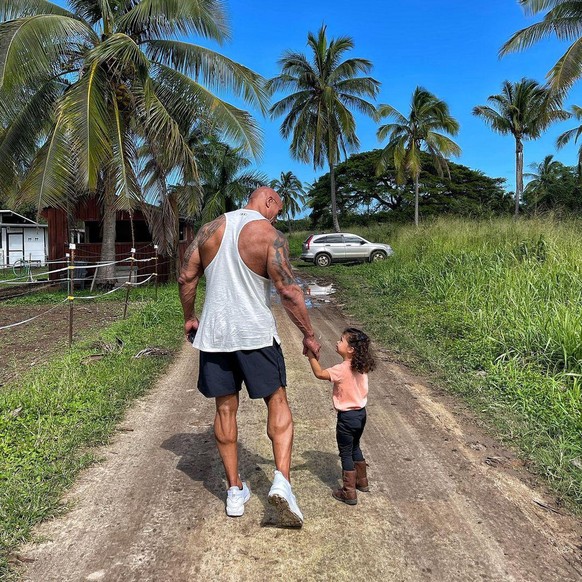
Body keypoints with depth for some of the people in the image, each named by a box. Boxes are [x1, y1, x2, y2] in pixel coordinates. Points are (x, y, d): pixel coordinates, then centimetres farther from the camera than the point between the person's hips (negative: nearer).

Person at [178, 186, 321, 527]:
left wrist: (189, 317, 22)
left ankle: (235, 491, 22)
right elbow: (289, 292, -13)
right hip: (255, 333, -4)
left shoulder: (211, 229, 8)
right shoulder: (270, 235, -8)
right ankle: (282, 480, -6)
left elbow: (187, 277, 10)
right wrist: (309, 335, -4)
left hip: (213, 333, 5)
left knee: (225, 408, 13)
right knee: (278, 402, 9)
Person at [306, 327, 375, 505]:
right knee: (355, 448, 26)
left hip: (347, 417, -8)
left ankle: (349, 493, 15)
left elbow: (319, 374, -28)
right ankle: (362, 481, 40)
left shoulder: (343, 369, -25)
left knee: (346, 454, 6)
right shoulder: (361, 366, -2)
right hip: (360, 413, 8)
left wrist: (311, 356, -23)